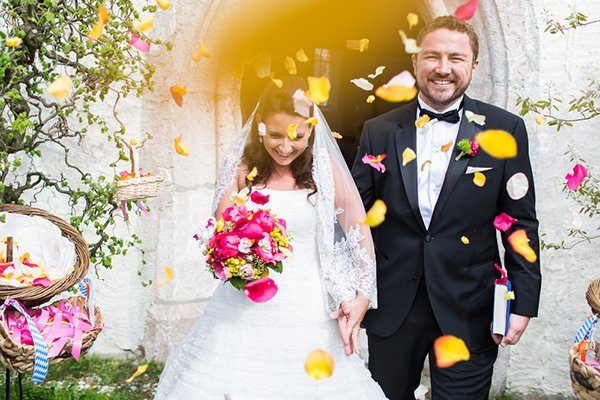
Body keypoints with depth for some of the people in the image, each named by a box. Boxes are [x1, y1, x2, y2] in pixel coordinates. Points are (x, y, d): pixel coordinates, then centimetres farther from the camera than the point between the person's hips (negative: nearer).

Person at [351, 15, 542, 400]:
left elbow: (521, 221, 0)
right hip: (391, 307, 2)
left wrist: (524, 302, -3)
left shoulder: (505, 129, -2)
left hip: (469, 311, -1)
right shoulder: (379, 131, 2)